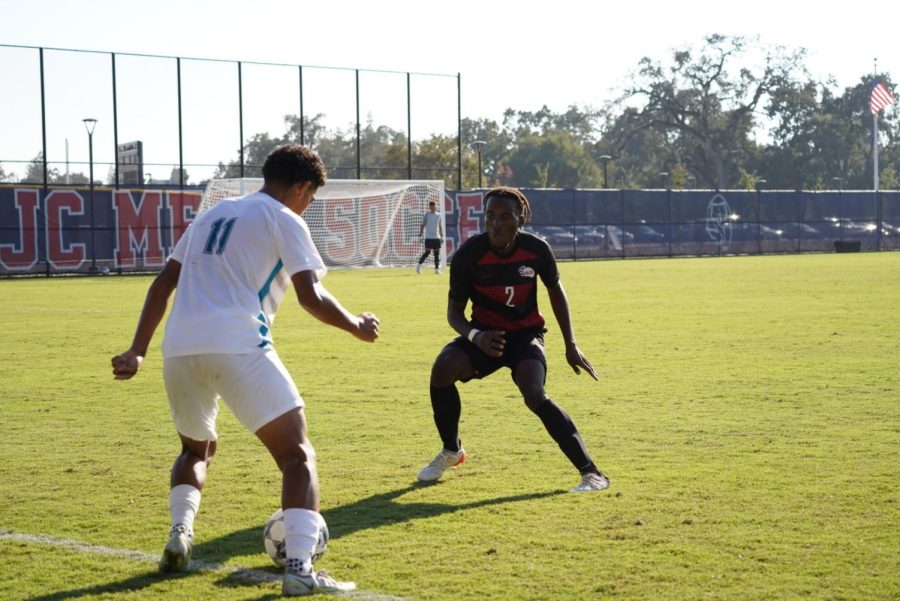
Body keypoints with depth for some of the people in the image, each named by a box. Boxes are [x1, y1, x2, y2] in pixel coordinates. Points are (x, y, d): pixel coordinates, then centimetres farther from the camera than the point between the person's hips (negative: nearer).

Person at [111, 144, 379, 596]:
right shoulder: (284, 220, 7)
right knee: (298, 456, -2)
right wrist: (357, 326, 14)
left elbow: (162, 283, 24)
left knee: (197, 448, 31)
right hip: (238, 348, -6)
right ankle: (299, 568, -18)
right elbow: (311, 298, -2)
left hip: (179, 351, 6)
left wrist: (138, 351, 25)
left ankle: (179, 536, 11)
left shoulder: (214, 214, 27)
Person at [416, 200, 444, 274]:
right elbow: (422, 226, -1)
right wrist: (420, 236, -7)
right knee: (427, 252, -10)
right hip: (428, 237, -4)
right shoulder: (426, 215, -1)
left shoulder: (438, 215, 11)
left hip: (437, 237, 4)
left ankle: (437, 269, 3)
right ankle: (419, 264, 8)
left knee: (437, 253, 1)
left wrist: (442, 236, 14)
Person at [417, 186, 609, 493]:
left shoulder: (537, 250, -16)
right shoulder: (468, 255, -19)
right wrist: (476, 337, -30)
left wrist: (571, 346, 5)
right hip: (485, 334, 1)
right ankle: (451, 451, 2)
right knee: (442, 370, -26)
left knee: (534, 395, -29)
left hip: (525, 333, -1)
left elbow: (555, 291, 4)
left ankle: (591, 472, -25)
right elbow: (454, 311, -8)